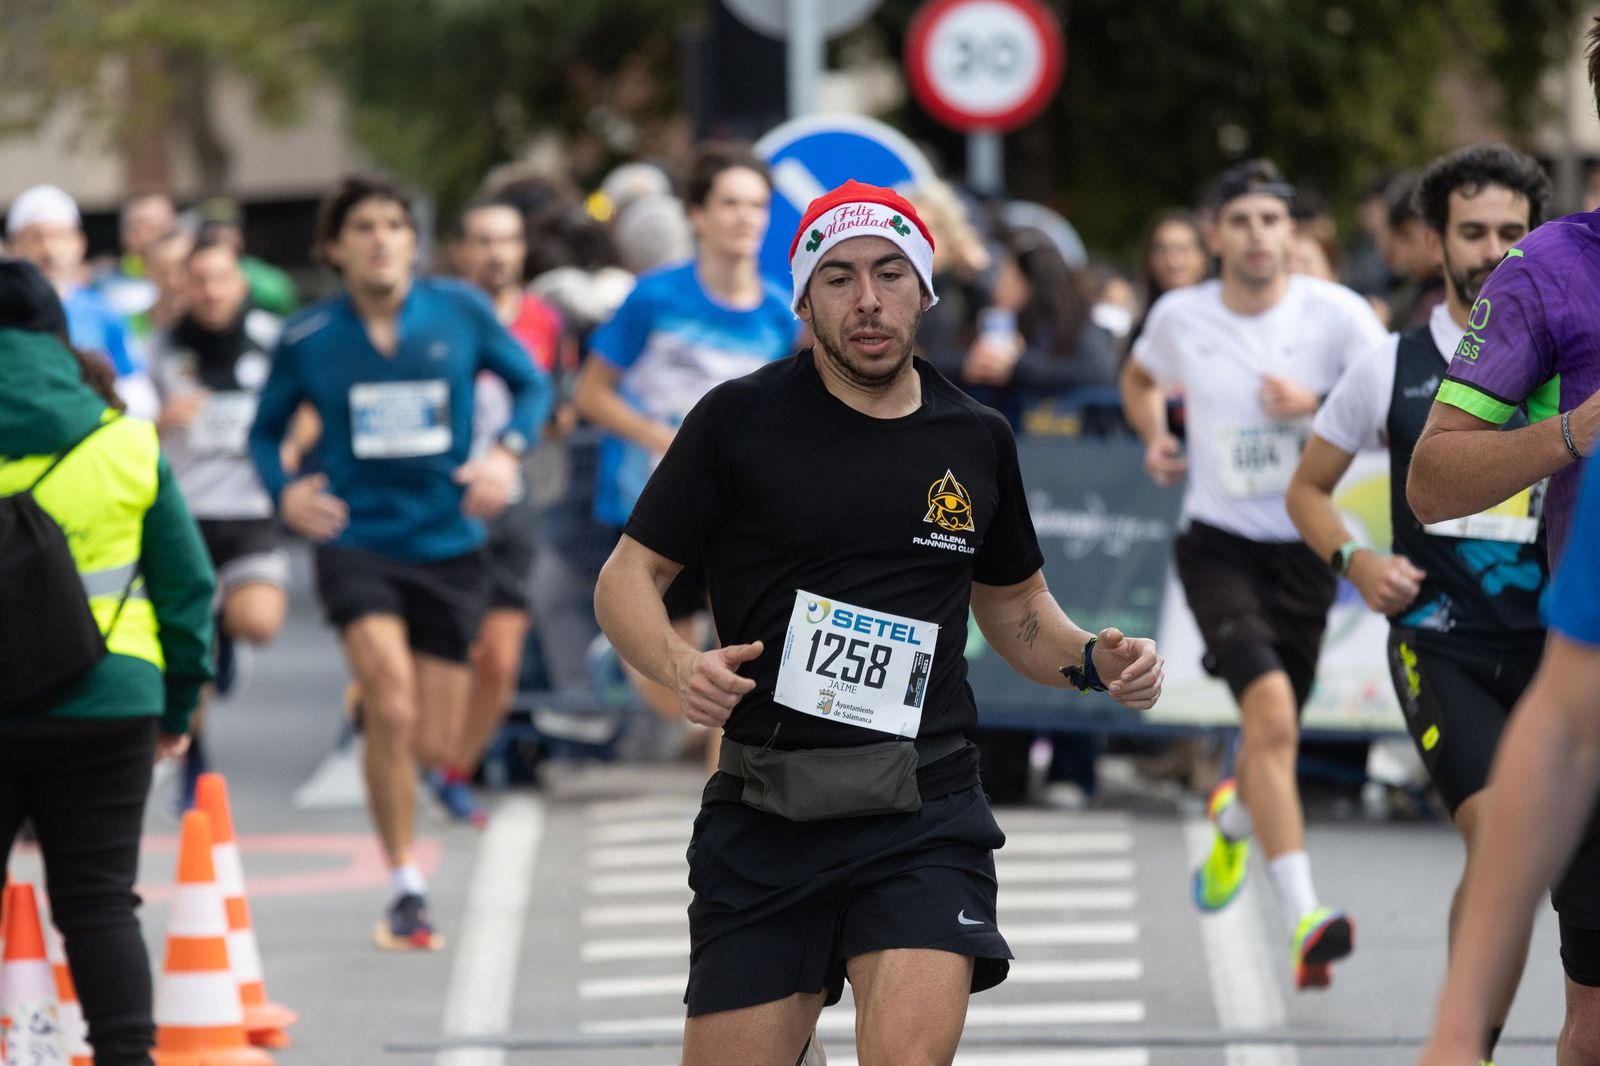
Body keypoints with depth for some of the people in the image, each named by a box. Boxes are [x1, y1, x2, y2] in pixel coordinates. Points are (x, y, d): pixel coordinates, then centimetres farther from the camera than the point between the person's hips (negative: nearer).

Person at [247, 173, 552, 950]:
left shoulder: (460, 312, -2)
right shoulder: (307, 338, -3)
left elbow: (532, 384, 10)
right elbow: (265, 429, 9)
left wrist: (507, 452, -9)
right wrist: (284, 491, -11)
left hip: (449, 543, 2)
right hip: (356, 541, -2)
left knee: (431, 746, 3)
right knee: (392, 709, -22)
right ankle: (407, 892, -10)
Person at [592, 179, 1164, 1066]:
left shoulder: (977, 441, 11)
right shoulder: (740, 420, 0)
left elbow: (1014, 606, 25)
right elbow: (628, 577, 4)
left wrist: (1094, 660, 5)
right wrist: (679, 665, -17)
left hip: (926, 816, 1)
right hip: (765, 817, -1)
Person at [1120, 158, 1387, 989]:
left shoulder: (1335, 313, -6)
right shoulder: (1180, 317, 1)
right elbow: (1140, 378, 23)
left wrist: (1316, 406, -21)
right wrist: (1154, 437, 4)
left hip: (1306, 547, 1)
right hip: (1218, 544, -1)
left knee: (1273, 731, 14)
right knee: (1272, 712, -23)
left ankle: (1233, 817, 54)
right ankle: (1304, 921, -30)